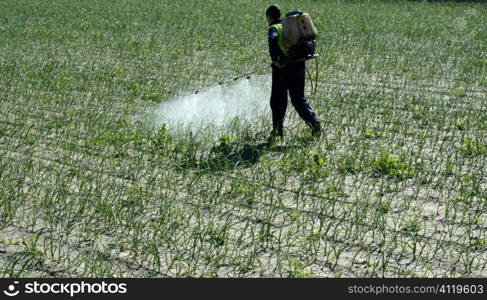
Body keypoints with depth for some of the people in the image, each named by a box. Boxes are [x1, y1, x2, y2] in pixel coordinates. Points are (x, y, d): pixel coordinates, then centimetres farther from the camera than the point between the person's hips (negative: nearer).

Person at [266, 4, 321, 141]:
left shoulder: (273, 28, -4)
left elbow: (273, 40, -26)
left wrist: (275, 60, -21)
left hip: (283, 68, -6)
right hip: (299, 66, 6)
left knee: (278, 100, 6)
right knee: (299, 99, 15)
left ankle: (277, 131, 6)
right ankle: (314, 122, -2)